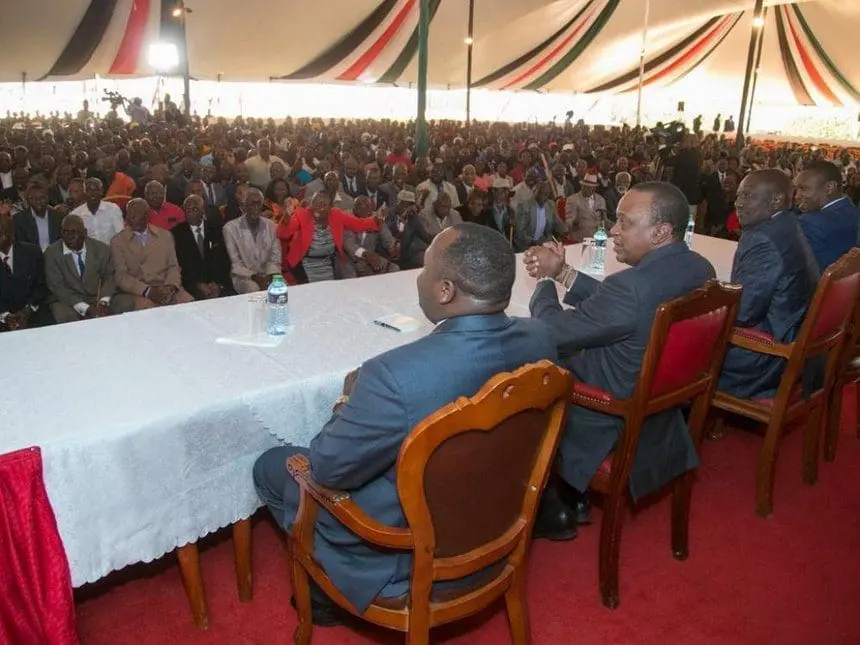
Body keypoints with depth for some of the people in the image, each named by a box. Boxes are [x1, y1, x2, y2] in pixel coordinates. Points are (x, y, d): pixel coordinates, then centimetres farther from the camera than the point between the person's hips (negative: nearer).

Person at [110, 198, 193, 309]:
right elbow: (121, 276, -1)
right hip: (139, 293, -2)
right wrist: (147, 291, -16)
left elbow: (173, 266, 11)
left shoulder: (165, 235, 16)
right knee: (146, 310, -34)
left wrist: (171, 286, -10)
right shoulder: (117, 242, 8)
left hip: (166, 290, 2)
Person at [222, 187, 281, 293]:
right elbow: (235, 263, -6)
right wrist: (254, 277, -19)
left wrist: (269, 276, -15)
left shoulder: (272, 226, 6)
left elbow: (275, 258, 5)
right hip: (243, 277, -3)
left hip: (267, 276, 4)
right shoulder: (230, 228, -3)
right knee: (254, 289, -34)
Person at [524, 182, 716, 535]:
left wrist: (545, 282, -3)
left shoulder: (633, 286, -33)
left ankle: (549, 507, 25)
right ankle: (575, 496, 30)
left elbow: (552, 331, -21)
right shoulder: (700, 269, -4)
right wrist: (563, 272, -1)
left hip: (616, 423, -8)